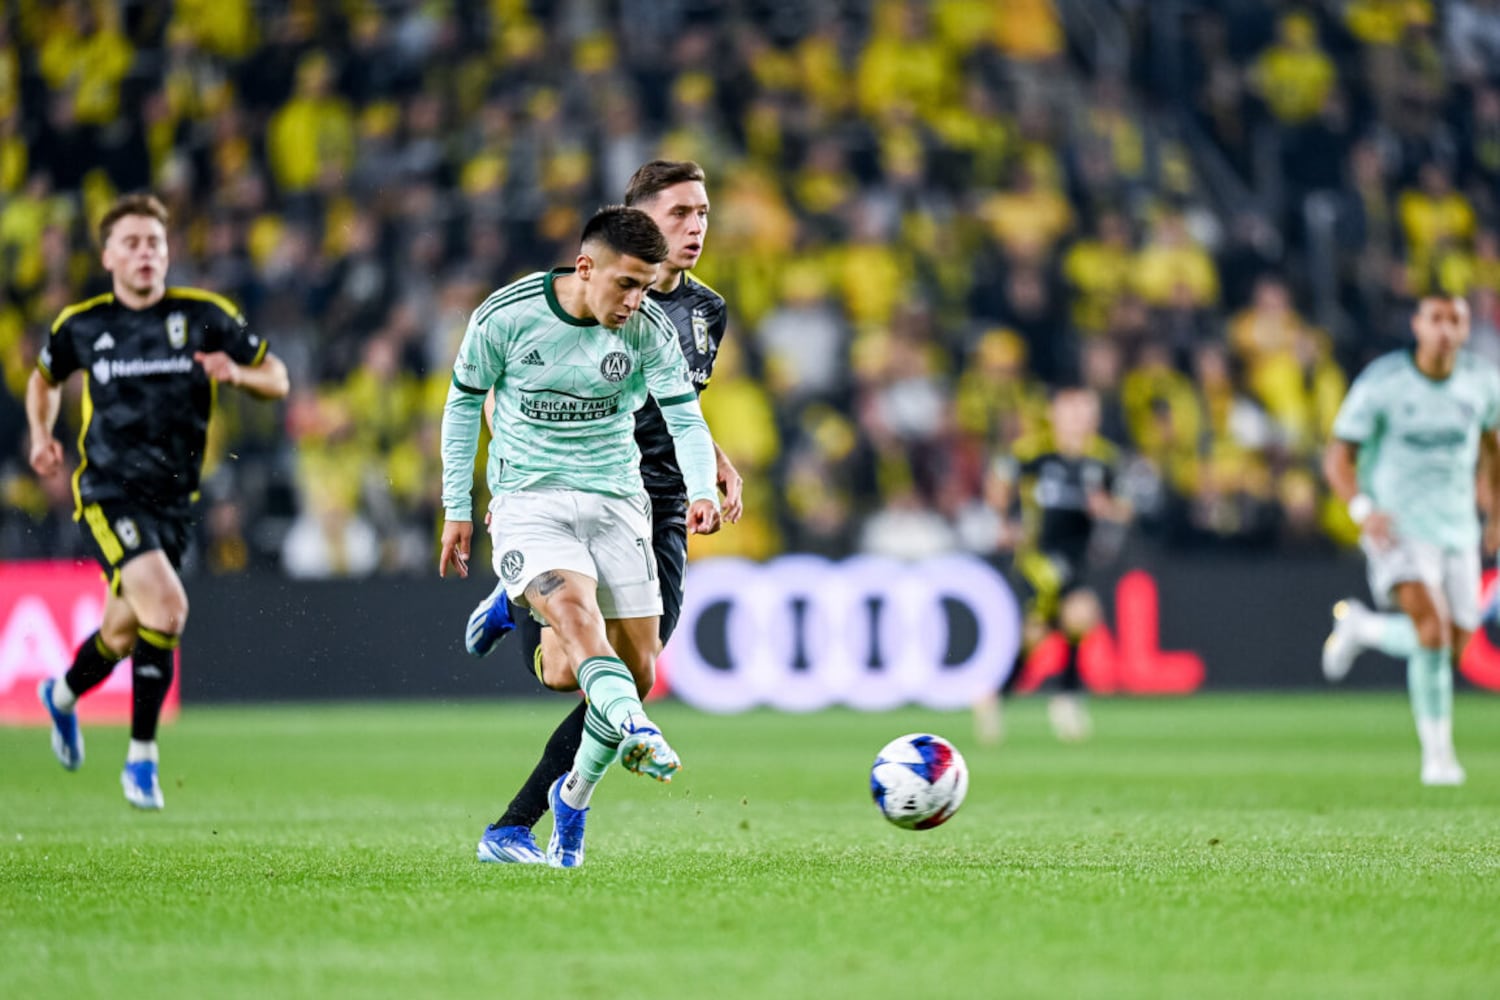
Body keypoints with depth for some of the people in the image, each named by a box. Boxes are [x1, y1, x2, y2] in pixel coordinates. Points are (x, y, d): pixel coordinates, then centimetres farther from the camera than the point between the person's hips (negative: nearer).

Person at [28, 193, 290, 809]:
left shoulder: (204, 316, -1)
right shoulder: (81, 325, 1)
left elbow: (276, 379, 4)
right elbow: (45, 377, 22)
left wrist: (236, 372, -16)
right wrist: (41, 435, 9)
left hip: (173, 499, 3)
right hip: (106, 493, -3)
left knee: (124, 634, 14)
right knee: (166, 606, -24)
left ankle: (63, 694, 49)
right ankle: (142, 755, -9)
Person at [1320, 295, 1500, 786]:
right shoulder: (1380, 383, -13)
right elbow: (1338, 457, -9)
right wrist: (1362, 509, -28)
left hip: (1456, 528, 5)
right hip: (1396, 525, -5)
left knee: (1451, 648, 8)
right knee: (1433, 629, -26)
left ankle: (1360, 626, 36)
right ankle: (1438, 754, -8)